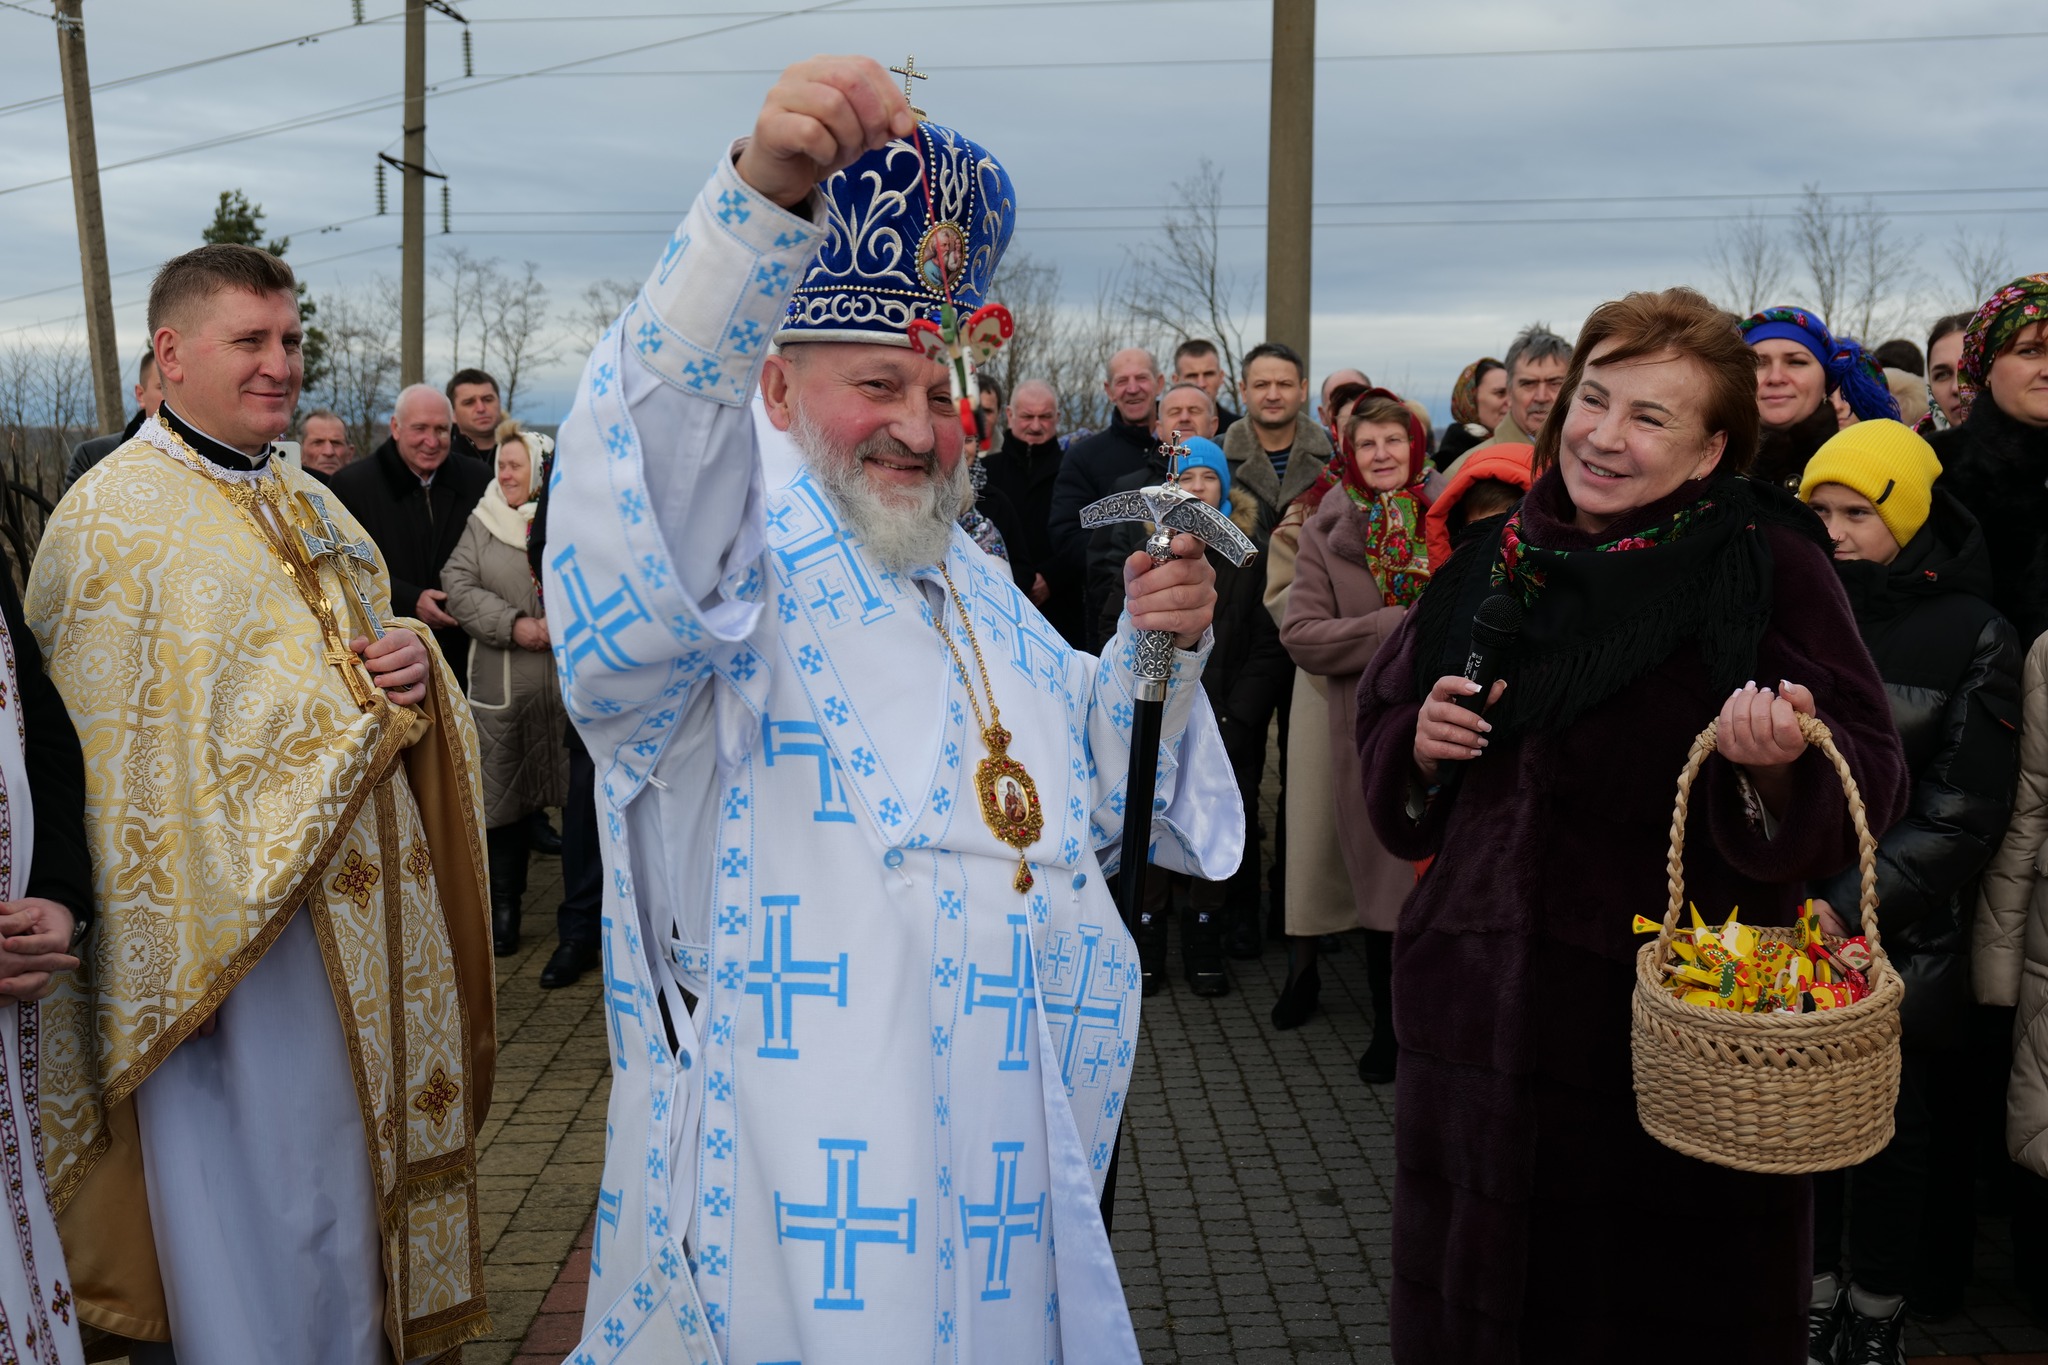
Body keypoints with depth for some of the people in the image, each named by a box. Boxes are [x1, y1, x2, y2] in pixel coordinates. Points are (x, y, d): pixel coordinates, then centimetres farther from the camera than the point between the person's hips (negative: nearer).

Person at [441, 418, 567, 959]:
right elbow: (458, 585, 0)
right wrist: (512, 624, -12)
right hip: (502, 685, 1)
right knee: (504, 797, 5)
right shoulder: (482, 522, 8)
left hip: (571, 679, -1)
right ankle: (504, 908, 18)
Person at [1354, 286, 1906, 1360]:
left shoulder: (1767, 565, -7)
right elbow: (1381, 723, 15)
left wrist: (1782, 761, -30)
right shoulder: (1494, 564, 6)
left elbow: (1869, 781, -9)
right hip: (1481, 1015, 5)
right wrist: (1422, 746, -6)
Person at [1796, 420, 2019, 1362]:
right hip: (1790, 927, 2)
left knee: (1893, 1128, 9)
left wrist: (1851, 906, -16)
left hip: (1903, 938, -2)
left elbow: (1962, 814, -8)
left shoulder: (1974, 637, -4)